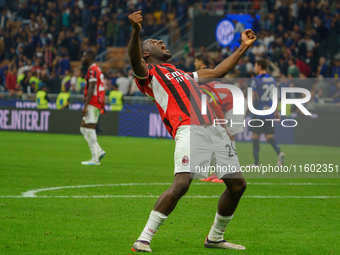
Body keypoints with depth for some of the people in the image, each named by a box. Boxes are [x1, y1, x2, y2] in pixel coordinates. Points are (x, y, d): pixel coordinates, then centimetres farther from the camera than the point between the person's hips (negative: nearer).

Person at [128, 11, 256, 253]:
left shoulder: (183, 74, 34)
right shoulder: (148, 73, 11)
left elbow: (218, 72, 42)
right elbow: (135, 60, -12)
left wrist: (244, 47, 43)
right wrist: (136, 32, -31)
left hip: (213, 129, 8)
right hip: (188, 130, -8)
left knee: (237, 184, 6)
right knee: (181, 183, -25)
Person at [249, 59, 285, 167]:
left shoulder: (256, 80, -8)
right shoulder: (272, 79, 11)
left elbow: (252, 98, -11)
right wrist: (276, 112, 21)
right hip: (270, 113, 6)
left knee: (255, 136, 3)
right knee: (269, 136, 10)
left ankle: (256, 162, 3)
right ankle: (279, 152, -16)